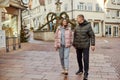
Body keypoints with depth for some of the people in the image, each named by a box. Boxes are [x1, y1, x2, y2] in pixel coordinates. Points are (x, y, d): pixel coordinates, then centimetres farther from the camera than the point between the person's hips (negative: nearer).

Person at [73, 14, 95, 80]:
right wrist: (74, 44, 13)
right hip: (78, 46, 5)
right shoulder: (77, 27, 3)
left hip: (85, 46, -4)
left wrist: (92, 44, -14)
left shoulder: (88, 26, -9)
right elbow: (75, 36, 12)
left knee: (85, 59, -2)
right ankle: (80, 70, 30)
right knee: (79, 58, 12)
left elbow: (92, 35, -8)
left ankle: (86, 73, 8)